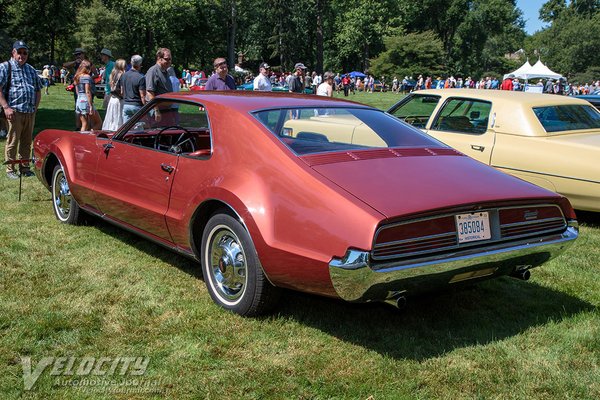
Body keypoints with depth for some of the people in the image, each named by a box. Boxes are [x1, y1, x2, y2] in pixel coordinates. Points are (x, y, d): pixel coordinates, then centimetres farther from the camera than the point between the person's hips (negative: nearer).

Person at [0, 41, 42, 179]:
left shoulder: (31, 69, 19)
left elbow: (38, 89, 24)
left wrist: (35, 107, 13)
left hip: (30, 113, 6)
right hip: (14, 112, -6)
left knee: (27, 142, 11)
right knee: (12, 142, -2)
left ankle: (24, 168, 20)